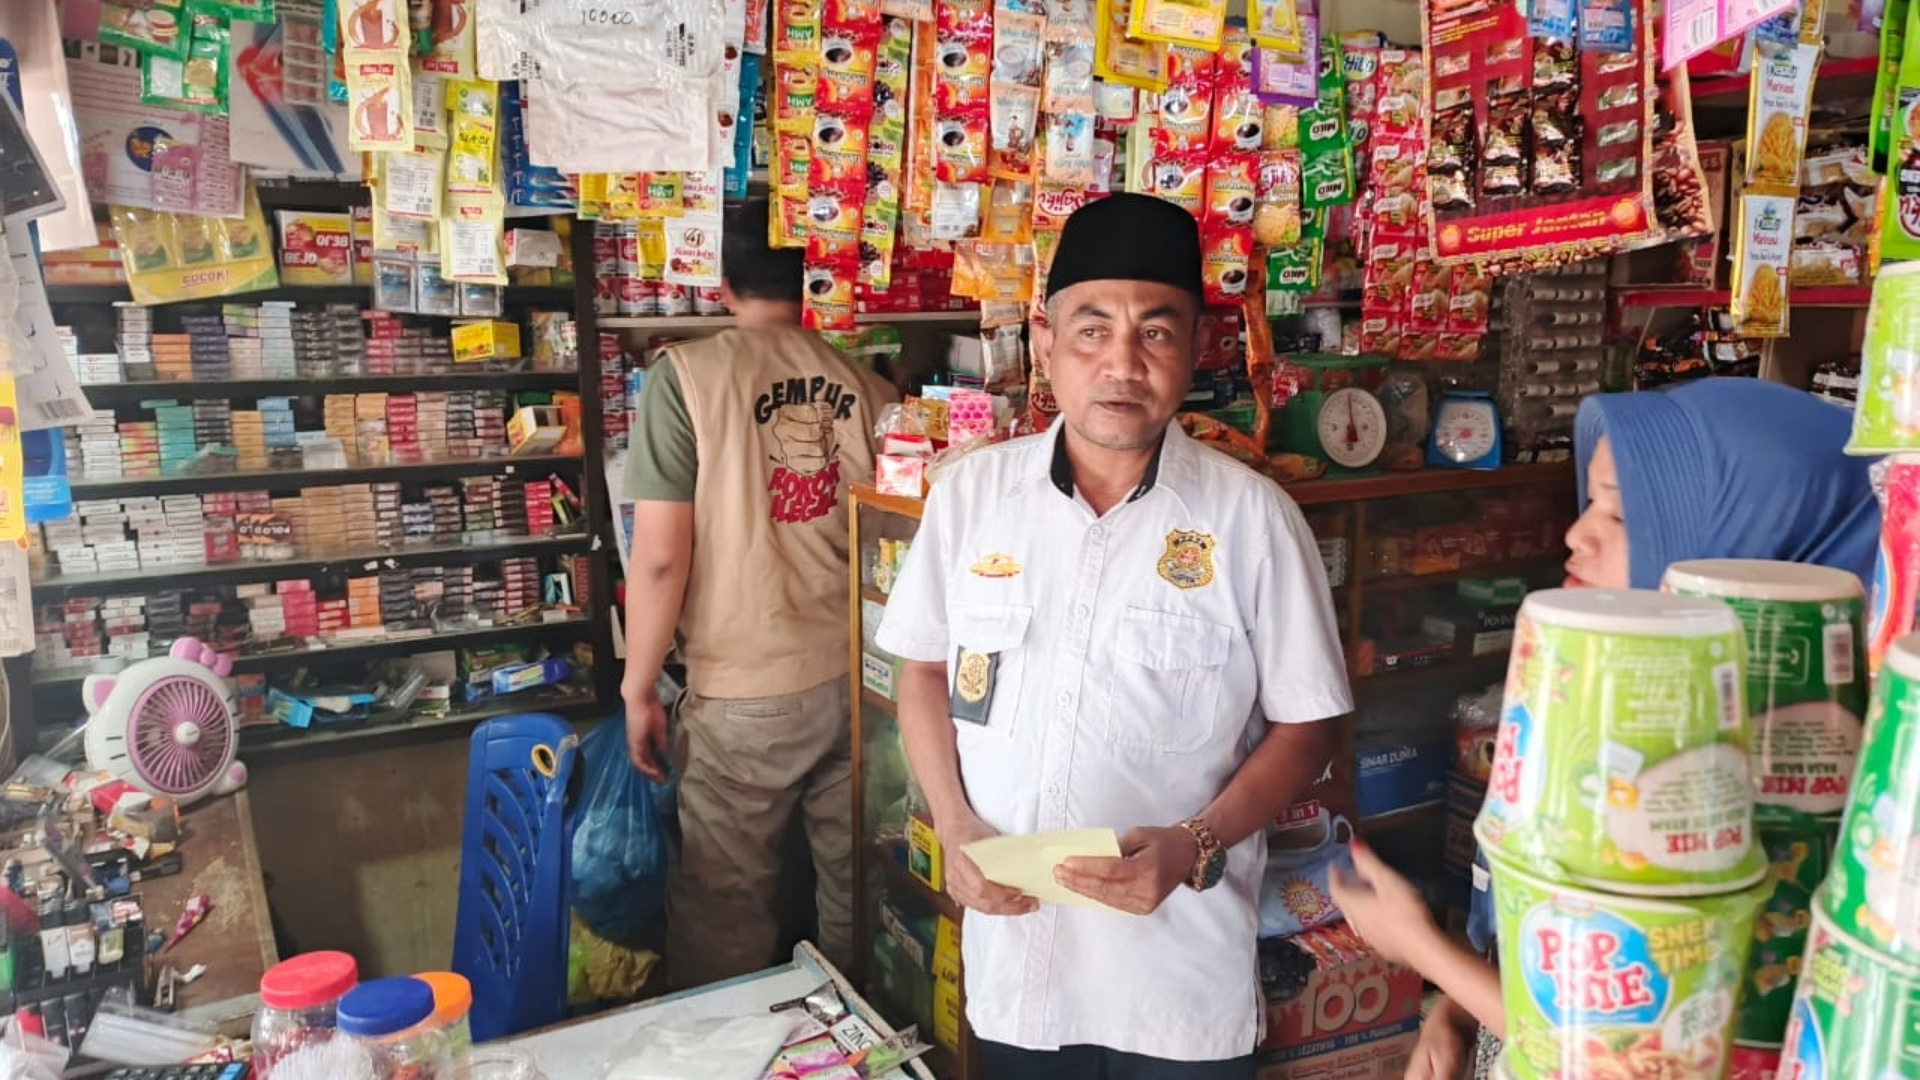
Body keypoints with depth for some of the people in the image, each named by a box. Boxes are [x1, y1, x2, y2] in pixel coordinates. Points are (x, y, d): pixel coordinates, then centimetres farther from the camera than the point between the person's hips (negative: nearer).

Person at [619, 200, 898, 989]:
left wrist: (638, 689, 1)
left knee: (726, 912, 12)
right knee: (855, 894, 17)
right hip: (859, 681, 4)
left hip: (745, 695, -4)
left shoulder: (687, 376, -9)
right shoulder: (864, 382, 0)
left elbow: (659, 558, -11)